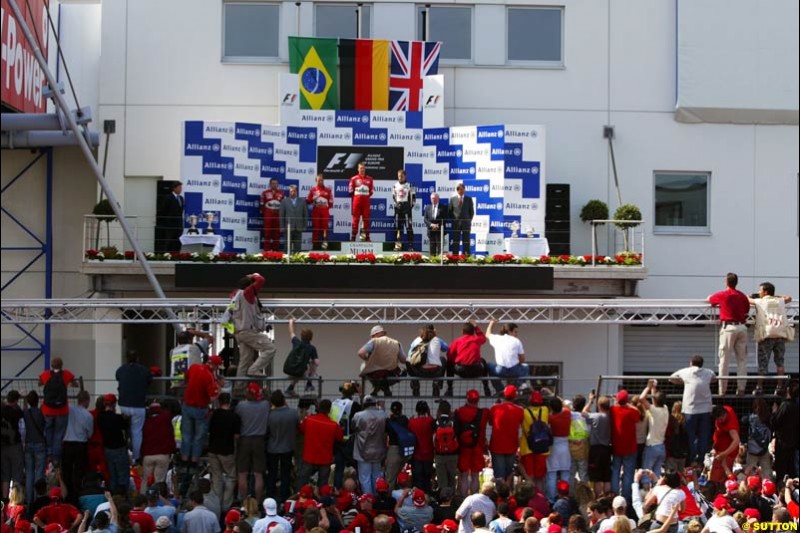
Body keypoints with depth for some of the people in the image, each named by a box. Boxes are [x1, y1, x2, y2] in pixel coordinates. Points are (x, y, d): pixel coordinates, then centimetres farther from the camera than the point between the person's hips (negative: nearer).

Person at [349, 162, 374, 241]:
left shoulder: (369, 179, 7)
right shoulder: (354, 179, 1)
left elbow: (371, 191, 16)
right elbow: (350, 191, 5)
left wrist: (366, 197, 8)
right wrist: (356, 197, 5)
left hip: (366, 202, 2)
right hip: (357, 201, -2)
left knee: (366, 219, 2)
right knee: (356, 219, -2)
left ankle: (367, 237, 7)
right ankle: (353, 237, 1)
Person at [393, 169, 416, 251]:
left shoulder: (409, 185, -1)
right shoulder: (395, 185, 10)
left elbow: (413, 197, 2)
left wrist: (411, 205, -7)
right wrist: (396, 203, 2)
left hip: (406, 206, -4)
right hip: (398, 207, 4)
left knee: (409, 227, -7)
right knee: (398, 227, 4)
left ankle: (411, 246, -7)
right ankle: (398, 245, 9)